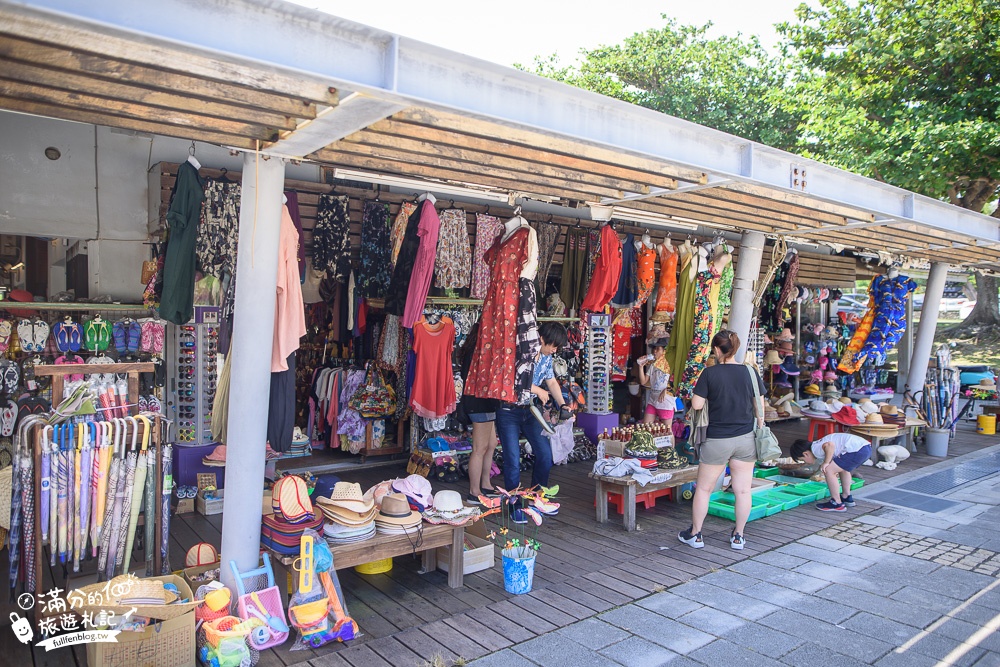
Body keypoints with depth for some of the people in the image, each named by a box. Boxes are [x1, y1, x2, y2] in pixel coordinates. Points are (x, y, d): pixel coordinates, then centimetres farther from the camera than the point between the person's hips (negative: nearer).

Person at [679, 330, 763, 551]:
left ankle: (695, 534, 18)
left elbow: (696, 404, -10)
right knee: (743, 490, 10)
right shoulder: (751, 372, -1)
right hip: (746, 438, 3)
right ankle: (738, 536, 20)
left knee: (703, 488, 9)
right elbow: (760, 407, 3)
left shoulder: (710, 373, -10)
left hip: (717, 439, -3)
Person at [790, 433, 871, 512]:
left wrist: (826, 463, -16)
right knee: (842, 467, 34)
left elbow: (830, 445, -28)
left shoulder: (815, 449, -7)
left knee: (828, 470, -7)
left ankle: (837, 504, 2)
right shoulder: (820, 446, 24)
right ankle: (847, 498, 41)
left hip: (858, 450, -11)